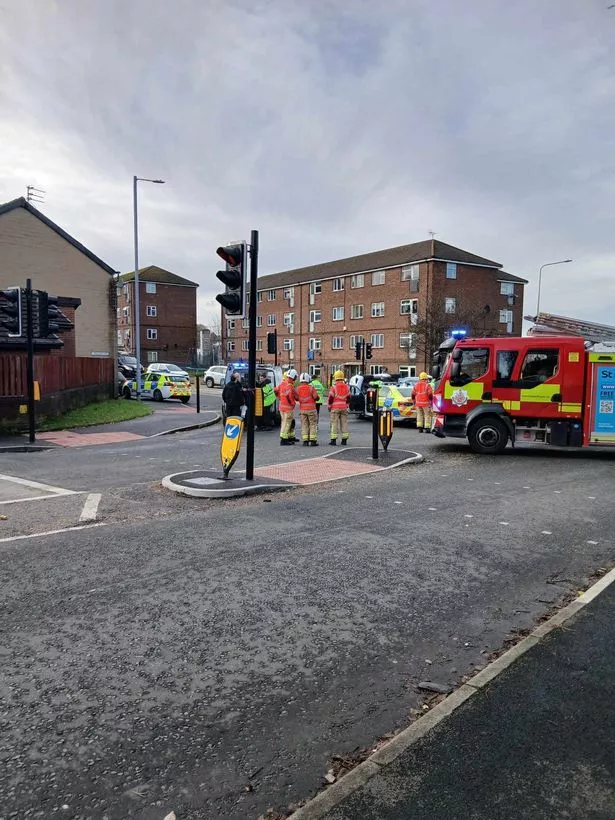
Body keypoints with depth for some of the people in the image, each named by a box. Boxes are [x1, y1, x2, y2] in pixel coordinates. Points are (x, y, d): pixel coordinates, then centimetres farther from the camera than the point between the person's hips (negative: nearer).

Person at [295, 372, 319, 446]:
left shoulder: (297, 389, -1)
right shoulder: (311, 388, -11)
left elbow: (296, 398, 8)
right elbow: (316, 397, -10)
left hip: (302, 409, 3)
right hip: (311, 409, -3)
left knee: (304, 425, 7)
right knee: (313, 424, 3)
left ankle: (305, 441, 3)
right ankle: (313, 441, 0)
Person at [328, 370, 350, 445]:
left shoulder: (334, 387, -10)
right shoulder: (347, 387, 6)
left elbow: (330, 398, -8)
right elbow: (348, 398, 14)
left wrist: (329, 406, 5)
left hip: (335, 408, -4)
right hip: (344, 408, 4)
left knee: (334, 423, -2)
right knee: (344, 423, 8)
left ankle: (333, 439, -4)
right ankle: (344, 439, 9)